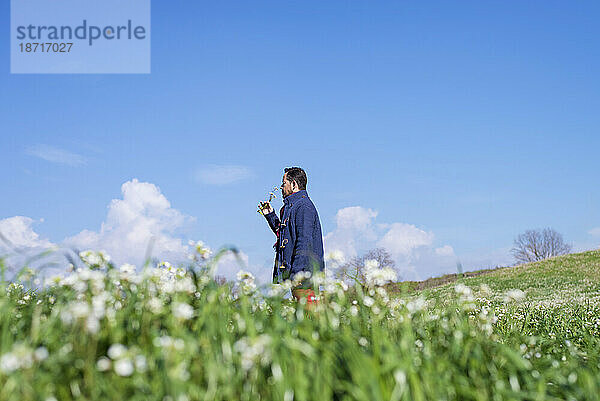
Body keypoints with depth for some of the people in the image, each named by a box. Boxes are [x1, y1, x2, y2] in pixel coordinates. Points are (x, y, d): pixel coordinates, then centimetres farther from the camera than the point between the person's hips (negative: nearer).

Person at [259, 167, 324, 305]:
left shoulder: (303, 206, -12)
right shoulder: (291, 206, 21)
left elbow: (304, 242, -20)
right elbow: (284, 234, 32)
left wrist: (296, 272, -24)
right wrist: (270, 215, 26)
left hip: (303, 273, -10)